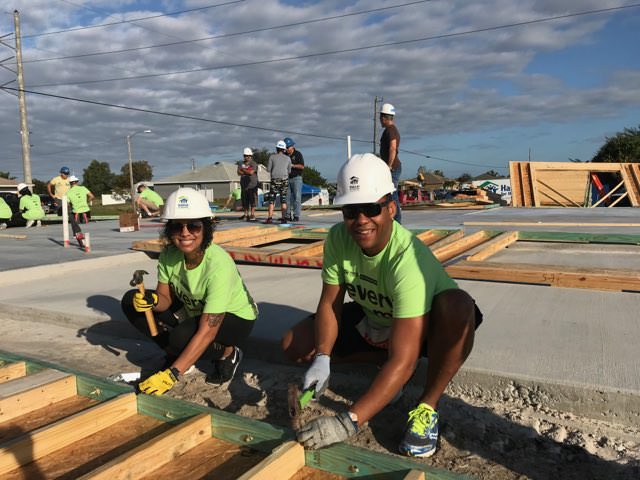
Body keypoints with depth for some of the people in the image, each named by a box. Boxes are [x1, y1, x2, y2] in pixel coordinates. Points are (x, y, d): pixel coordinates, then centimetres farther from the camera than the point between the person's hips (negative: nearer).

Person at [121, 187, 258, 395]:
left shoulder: (219, 265, -35)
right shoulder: (169, 254, -17)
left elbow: (206, 332, -36)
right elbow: (165, 299, -5)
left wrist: (171, 375, -38)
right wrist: (152, 300, -30)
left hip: (236, 317, -6)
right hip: (194, 310, 7)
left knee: (181, 337, -34)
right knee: (131, 302, -6)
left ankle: (228, 354, -3)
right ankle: (177, 357, 5)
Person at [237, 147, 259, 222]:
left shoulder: (254, 164, -2)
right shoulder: (241, 164, 14)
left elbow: (251, 172, -17)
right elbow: (239, 172, 0)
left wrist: (243, 170, -3)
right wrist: (247, 172, -11)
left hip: (252, 185, -6)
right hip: (244, 185, 6)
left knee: (252, 200, -7)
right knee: (244, 200, 9)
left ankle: (252, 215, -6)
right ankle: (246, 214, 16)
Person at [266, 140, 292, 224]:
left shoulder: (272, 157, 0)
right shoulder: (288, 158, 6)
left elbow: (268, 169, 2)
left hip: (275, 180, -1)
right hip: (284, 180, 1)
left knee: (272, 200, 4)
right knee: (283, 200, 6)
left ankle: (270, 218, -7)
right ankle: (284, 218, -4)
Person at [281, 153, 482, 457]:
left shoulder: (408, 259, -38)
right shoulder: (338, 238, -21)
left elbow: (403, 360, -42)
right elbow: (329, 304, -11)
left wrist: (349, 422, -48)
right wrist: (322, 359, -29)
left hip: (425, 325, -5)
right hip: (373, 319, 5)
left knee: (458, 305, -39)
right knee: (294, 345, -8)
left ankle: (426, 408, -17)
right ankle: (387, 370, 3)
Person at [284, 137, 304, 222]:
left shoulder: (298, 154, -2)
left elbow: (302, 166, -10)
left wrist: (292, 165, -18)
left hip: (296, 178, -5)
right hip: (287, 179, 5)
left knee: (297, 197, -6)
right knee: (288, 198, 2)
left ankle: (296, 216, -6)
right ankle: (288, 215, 6)